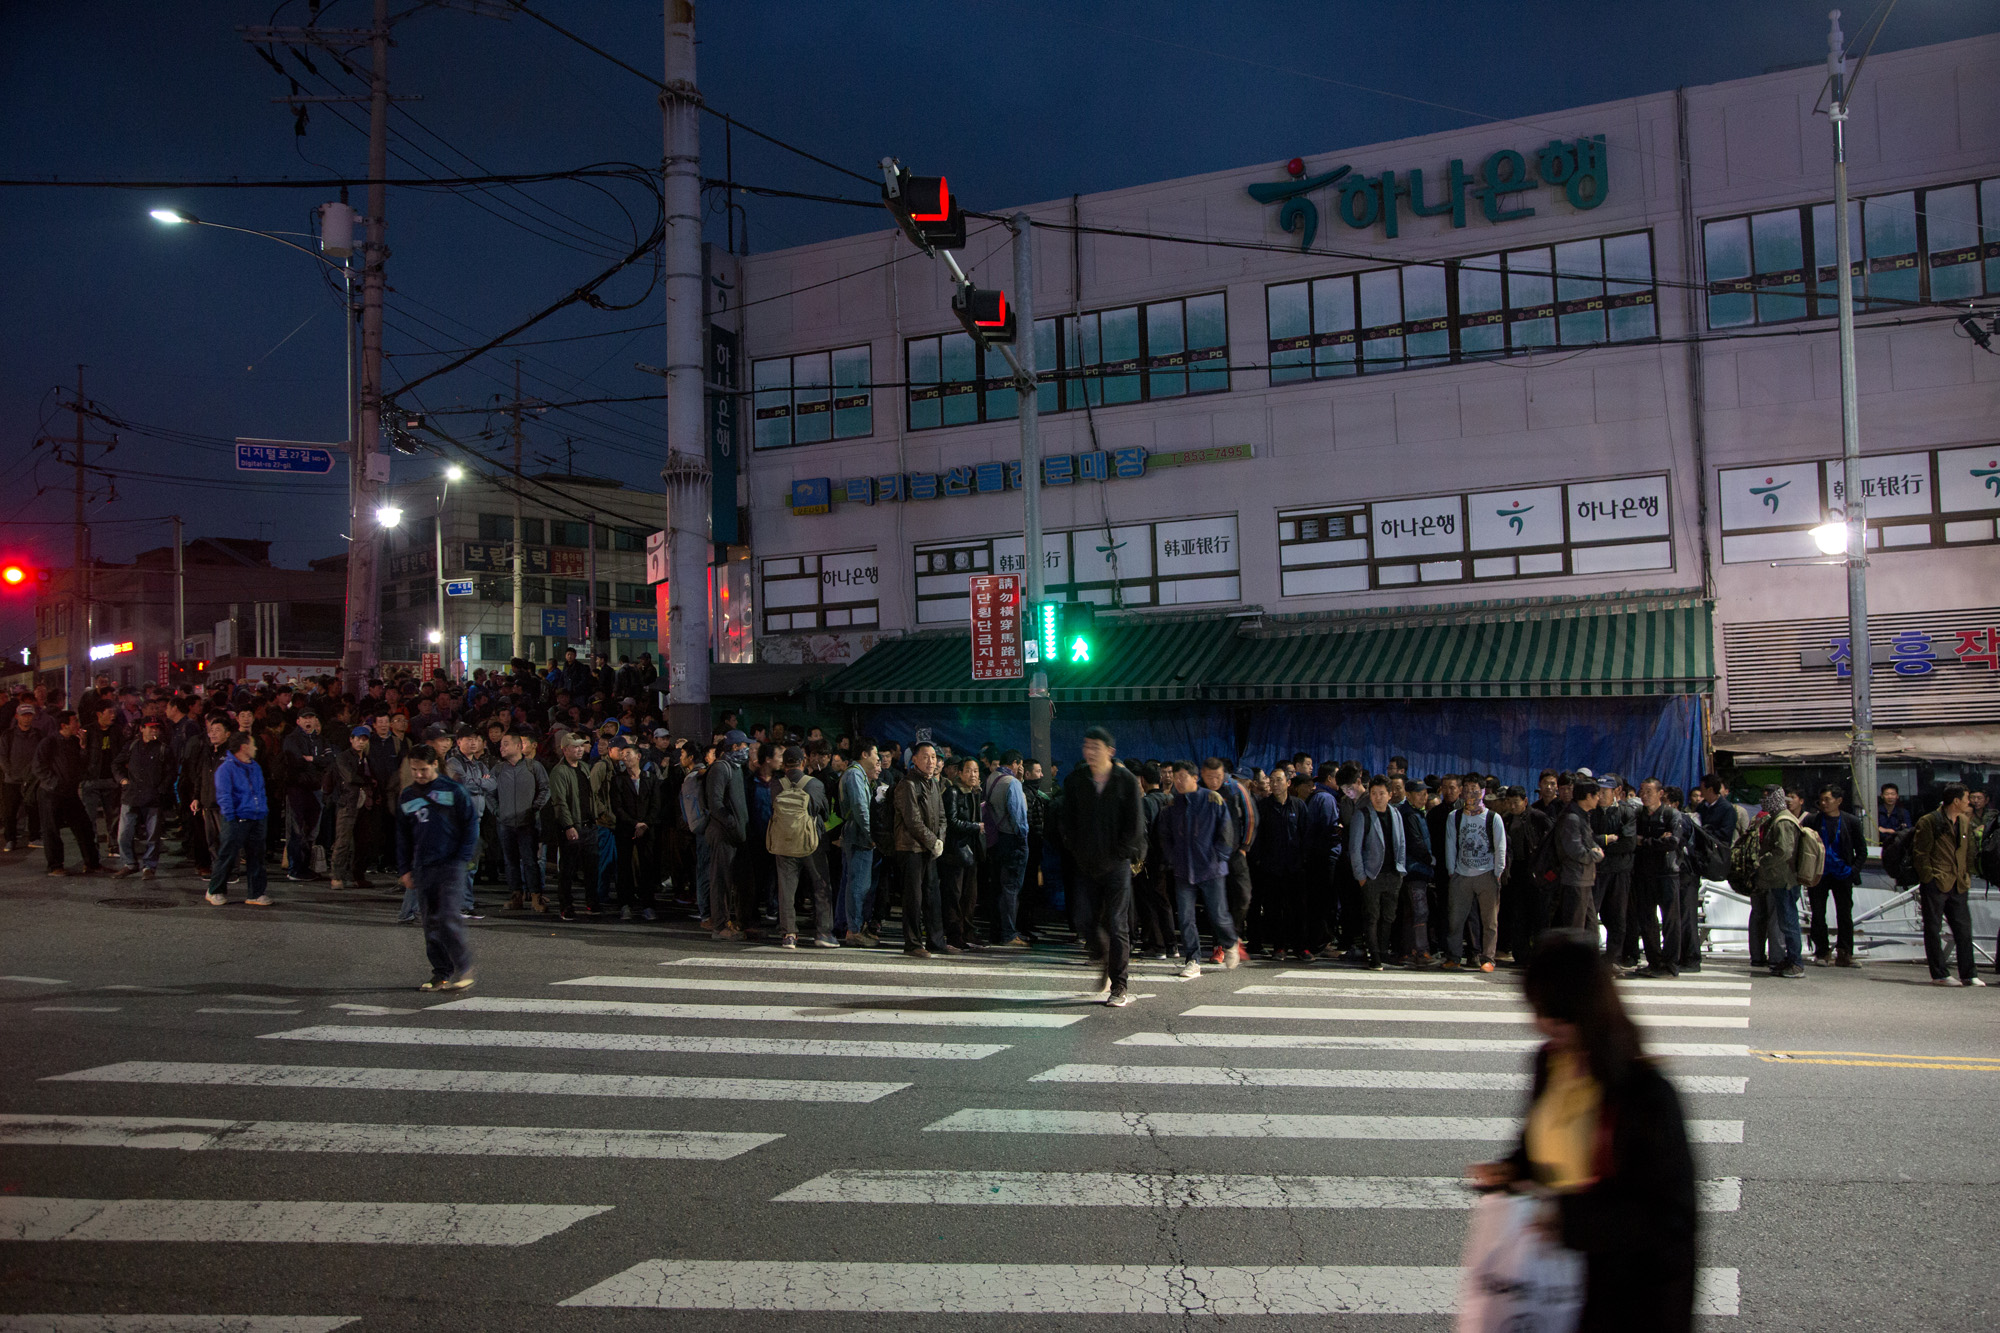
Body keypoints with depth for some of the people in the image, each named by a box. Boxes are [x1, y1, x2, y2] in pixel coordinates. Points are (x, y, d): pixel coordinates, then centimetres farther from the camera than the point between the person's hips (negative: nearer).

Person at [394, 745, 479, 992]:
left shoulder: (454, 791, -2)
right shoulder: (406, 797, 12)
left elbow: (471, 824, 0)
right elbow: (402, 835, 18)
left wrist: (463, 857, -6)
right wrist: (405, 869, 12)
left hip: (450, 864, -5)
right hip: (422, 868, 5)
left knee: (448, 918, -14)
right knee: (431, 923, 6)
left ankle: (463, 968, -5)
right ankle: (442, 972, 13)